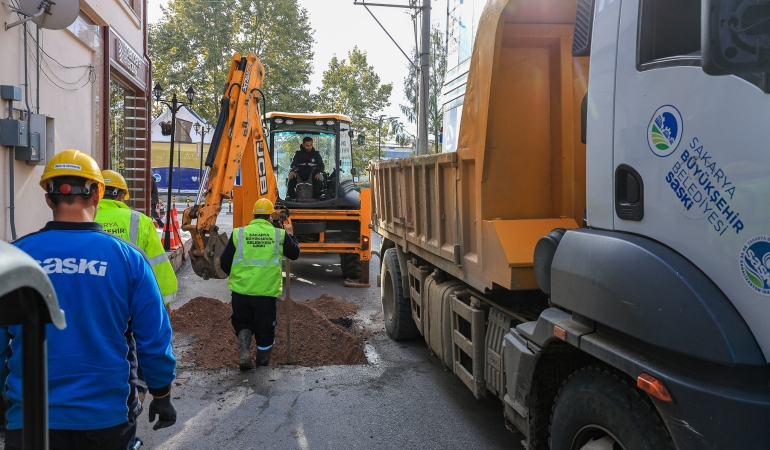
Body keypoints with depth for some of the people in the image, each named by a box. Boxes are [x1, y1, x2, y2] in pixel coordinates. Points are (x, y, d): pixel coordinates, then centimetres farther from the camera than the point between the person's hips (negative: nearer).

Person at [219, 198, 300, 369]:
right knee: (265, 329, 15)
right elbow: (294, 253, 13)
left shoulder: (239, 233, -1)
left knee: (242, 323, 21)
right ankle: (263, 363, 29)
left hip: (241, 290, 0)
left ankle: (245, 352, -1)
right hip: (267, 292, 0)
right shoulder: (279, 234, -1)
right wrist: (289, 234, 28)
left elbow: (224, 262, 3)